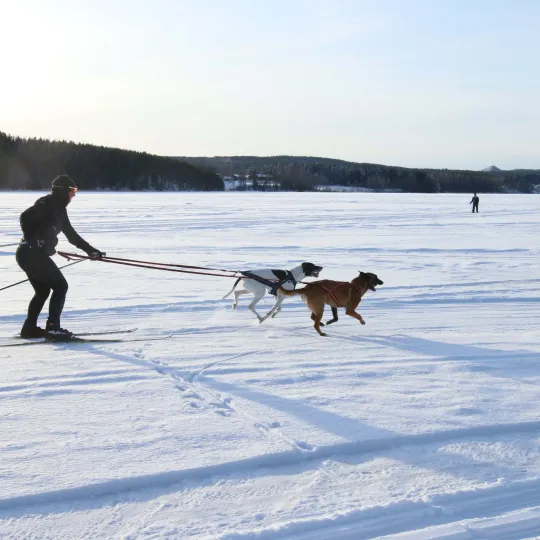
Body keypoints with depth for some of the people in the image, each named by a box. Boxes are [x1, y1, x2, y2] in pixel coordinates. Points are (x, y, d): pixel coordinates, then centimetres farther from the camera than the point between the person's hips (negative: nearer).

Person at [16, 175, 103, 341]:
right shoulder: (48, 204, -12)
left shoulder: (59, 209, 17)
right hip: (32, 253, -10)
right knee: (60, 285, -6)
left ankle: (29, 328, 26)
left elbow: (71, 234, 23)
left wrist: (89, 250, 21)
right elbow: (25, 217, -24)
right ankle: (53, 327, -8)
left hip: (32, 254, 10)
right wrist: (32, 240, -26)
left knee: (43, 291, 20)